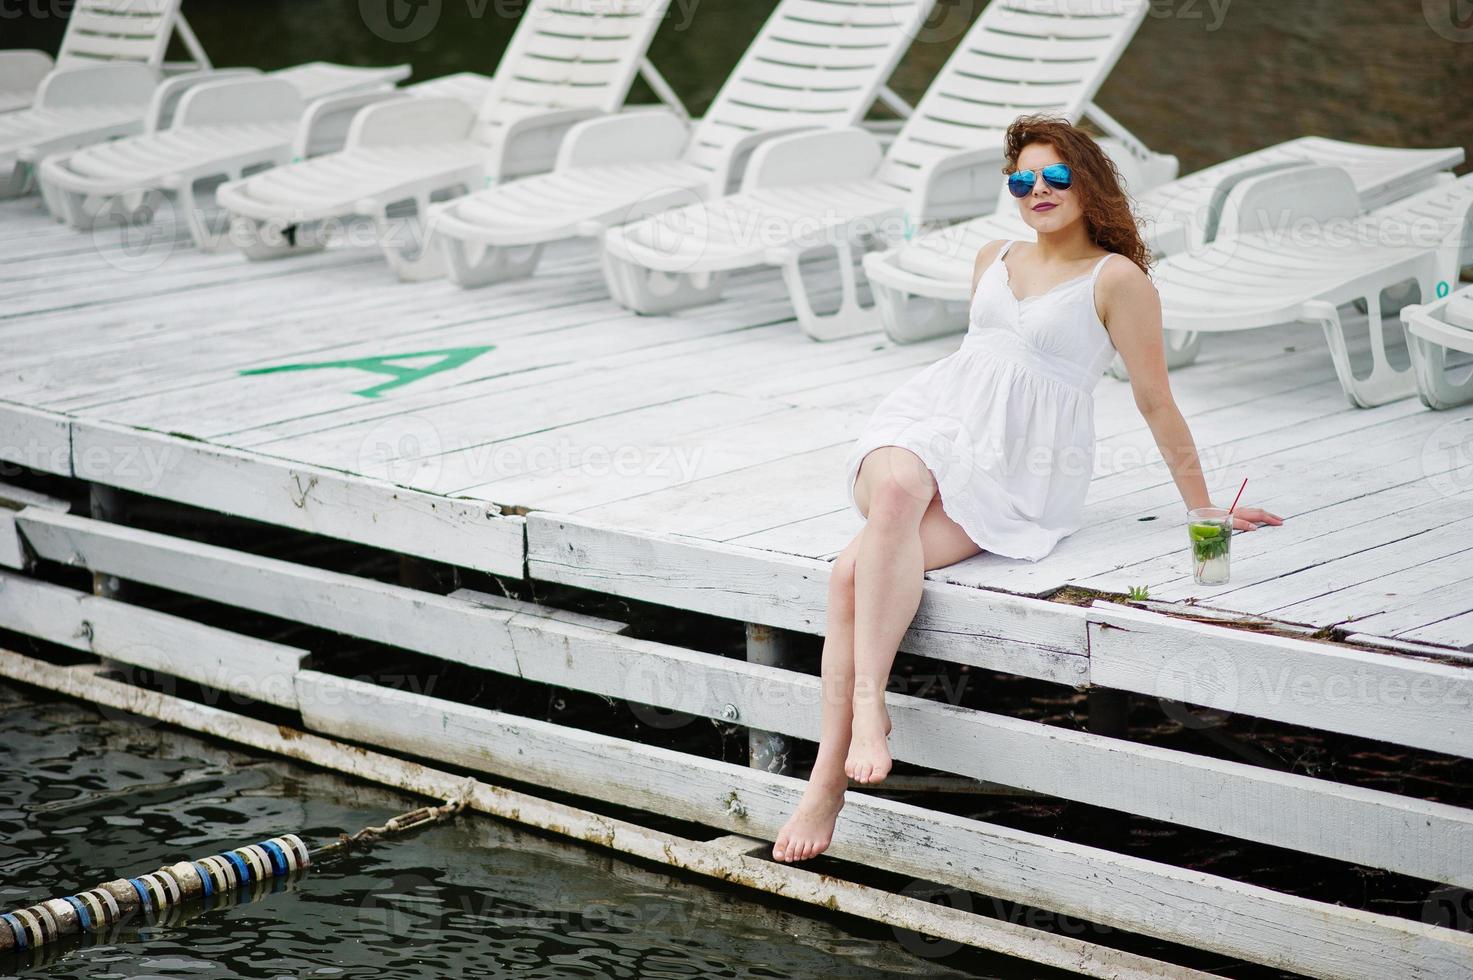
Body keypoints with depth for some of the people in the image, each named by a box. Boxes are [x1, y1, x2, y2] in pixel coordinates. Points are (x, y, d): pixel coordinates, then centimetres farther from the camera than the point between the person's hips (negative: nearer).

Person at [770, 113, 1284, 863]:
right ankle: (866, 701, -43)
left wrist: (1203, 511, 6)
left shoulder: (1116, 279, 1)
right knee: (896, 492, -36)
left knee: (857, 571, -30)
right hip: (931, 421, 4)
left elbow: (1155, 400, 3)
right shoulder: (993, 261, 20)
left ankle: (828, 781, -33)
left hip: (1019, 466, -4)